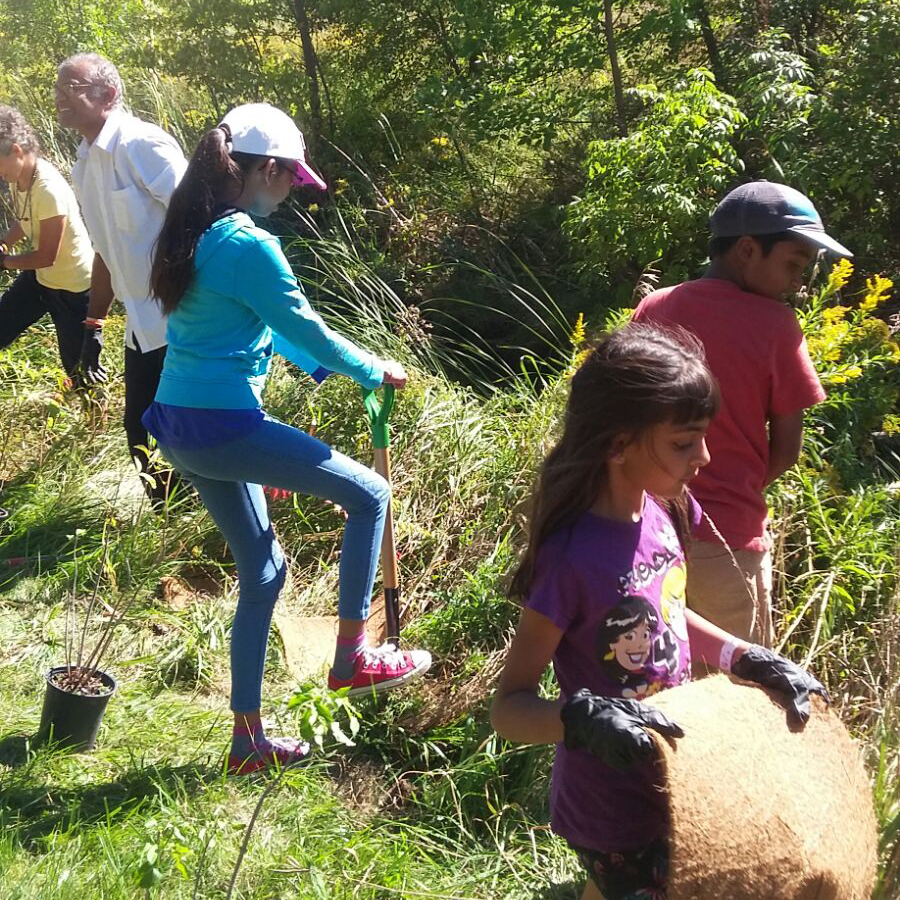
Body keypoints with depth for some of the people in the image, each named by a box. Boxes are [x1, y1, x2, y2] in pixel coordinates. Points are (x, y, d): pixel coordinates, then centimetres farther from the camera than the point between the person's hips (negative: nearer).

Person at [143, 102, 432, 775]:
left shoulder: (193, 235, 13)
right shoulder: (249, 245, -17)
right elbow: (305, 328, -10)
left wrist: (330, 366, 24)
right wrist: (376, 372, 7)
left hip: (178, 428, 10)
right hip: (226, 426, -10)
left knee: (262, 571, 17)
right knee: (368, 494, 3)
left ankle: (248, 738, 24)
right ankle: (352, 658, 10)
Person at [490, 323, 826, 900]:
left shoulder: (663, 509, -8)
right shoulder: (574, 559, -29)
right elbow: (509, 706, -21)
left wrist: (744, 657, -3)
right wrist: (581, 717, -39)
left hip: (671, 784, 7)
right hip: (615, 812, -7)